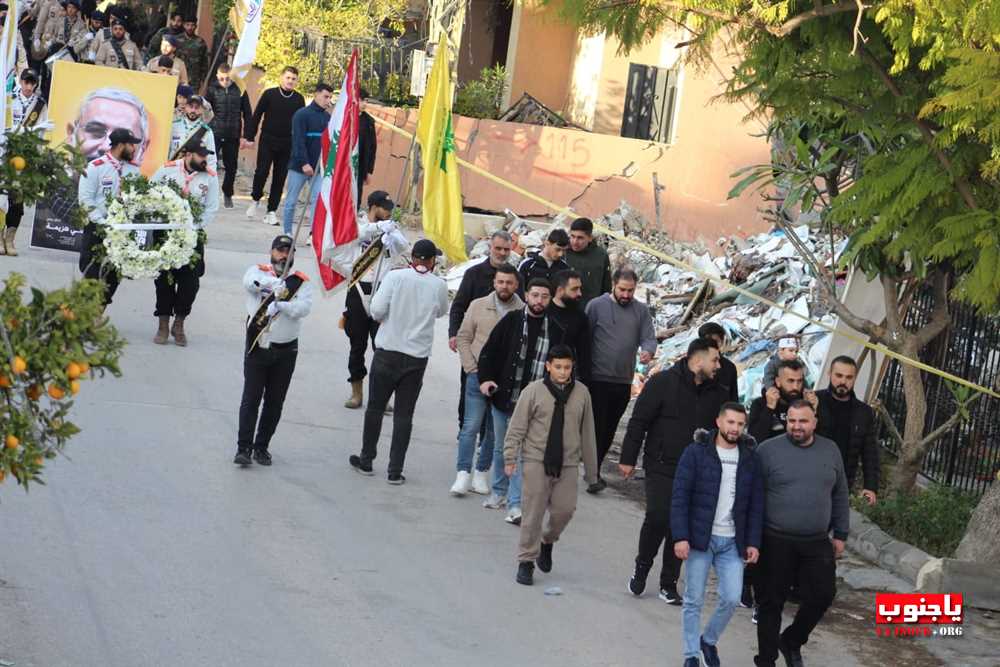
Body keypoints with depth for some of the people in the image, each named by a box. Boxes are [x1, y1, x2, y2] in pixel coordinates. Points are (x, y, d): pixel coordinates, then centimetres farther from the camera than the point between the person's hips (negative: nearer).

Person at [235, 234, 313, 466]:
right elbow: (250, 282, -25)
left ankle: (262, 447, 19)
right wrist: (272, 283, -45)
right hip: (257, 348, -2)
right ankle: (243, 447, 1)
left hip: (285, 351, 2)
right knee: (251, 399, -3)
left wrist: (280, 305, -31)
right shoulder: (259, 271, 0)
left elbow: (304, 308, -14)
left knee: (274, 402, 8)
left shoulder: (301, 282, 3)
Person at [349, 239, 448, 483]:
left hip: (387, 353, -1)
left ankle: (366, 460, 23)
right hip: (417, 357, 1)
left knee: (375, 408, 14)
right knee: (404, 415, 6)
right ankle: (395, 470, 5)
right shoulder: (439, 285, -4)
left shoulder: (395, 277, -9)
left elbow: (377, 309, -15)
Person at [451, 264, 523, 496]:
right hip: (478, 375, 0)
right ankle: (463, 473, -3)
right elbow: (464, 338, 6)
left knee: (495, 430, 8)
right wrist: (471, 368, -2)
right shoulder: (478, 306, 2)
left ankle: (481, 473, 18)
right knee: (471, 426, -5)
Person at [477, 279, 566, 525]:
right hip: (503, 397, 1)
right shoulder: (511, 321, 0)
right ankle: (499, 492, 34)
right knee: (501, 447, 16)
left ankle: (515, 503, -7)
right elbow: (489, 352, 4)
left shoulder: (555, 330, 1)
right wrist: (485, 379, -9)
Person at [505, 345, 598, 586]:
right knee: (533, 513, -1)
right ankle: (526, 561, 10)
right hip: (536, 461, -2)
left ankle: (547, 541, 29)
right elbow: (517, 427, -2)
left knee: (564, 510, -1)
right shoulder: (533, 391, -5)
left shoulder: (581, 393, 3)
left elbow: (587, 432, 9)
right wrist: (510, 457, -7)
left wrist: (591, 469, 12)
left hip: (568, 464, 2)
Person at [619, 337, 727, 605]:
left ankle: (669, 584, 15)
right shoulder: (663, 382, -7)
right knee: (658, 517, -16)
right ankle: (642, 565, 10)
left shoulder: (717, 393, 8)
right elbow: (638, 421, -6)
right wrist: (628, 458, -8)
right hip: (661, 467, -4)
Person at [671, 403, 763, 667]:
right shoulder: (696, 452, -5)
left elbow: (756, 504, 8)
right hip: (700, 537, -3)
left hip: (732, 542, 3)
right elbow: (679, 497, -7)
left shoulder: (749, 458, 5)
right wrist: (680, 537, -14)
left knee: (731, 598, -2)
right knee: (694, 600, 3)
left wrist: (753, 542, 2)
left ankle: (709, 640, 22)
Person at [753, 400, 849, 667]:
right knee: (772, 602, 5)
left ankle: (791, 641, 26)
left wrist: (840, 534, 11)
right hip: (776, 542, -3)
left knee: (822, 596, 2)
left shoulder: (830, 451, 6)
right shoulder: (768, 450, -6)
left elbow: (840, 496, 13)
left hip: (817, 544, 3)